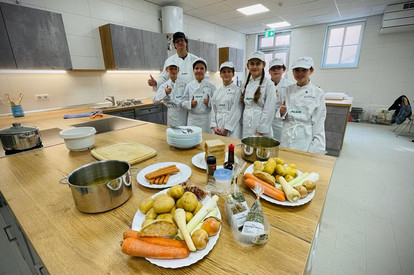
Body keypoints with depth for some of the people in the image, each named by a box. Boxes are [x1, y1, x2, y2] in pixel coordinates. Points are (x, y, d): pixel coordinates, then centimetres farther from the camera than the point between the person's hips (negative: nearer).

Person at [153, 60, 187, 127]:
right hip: (172, 113, 0)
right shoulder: (164, 85, 4)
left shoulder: (183, 83, 3)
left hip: (184, 113, 0)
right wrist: (165, 93, -21)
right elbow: (155, 101, -7)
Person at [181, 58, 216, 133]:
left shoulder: (211, 86, 1)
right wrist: (190, 104, -14)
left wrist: (209, 102, -18)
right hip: (192, 119, 1)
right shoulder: (189, 86, 5)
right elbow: (183, 102, 6)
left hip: (206, 119, -1)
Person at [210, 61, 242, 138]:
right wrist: (214, 126, -2)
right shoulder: (217, 91, 12)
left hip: (232, 127, -4)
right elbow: (213, 110, 9)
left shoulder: (237, 90, -3)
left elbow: (236, 112, -10)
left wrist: (226, 129, -13)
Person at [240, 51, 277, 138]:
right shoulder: (247, 84, 11)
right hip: (246, 127, 5)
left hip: (260, 125, -5)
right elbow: (244, 106, 12)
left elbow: (269, 111, -12)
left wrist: (260, 132, -15)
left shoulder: (268, 84, -7)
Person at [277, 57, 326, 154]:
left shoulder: (318, 93, -5)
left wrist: (315, 150, -9)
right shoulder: (288, 90, 4)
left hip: (305, 138, -3)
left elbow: (319, 123, -5)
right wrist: (282, 112, -12)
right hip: (286, 137, 3)